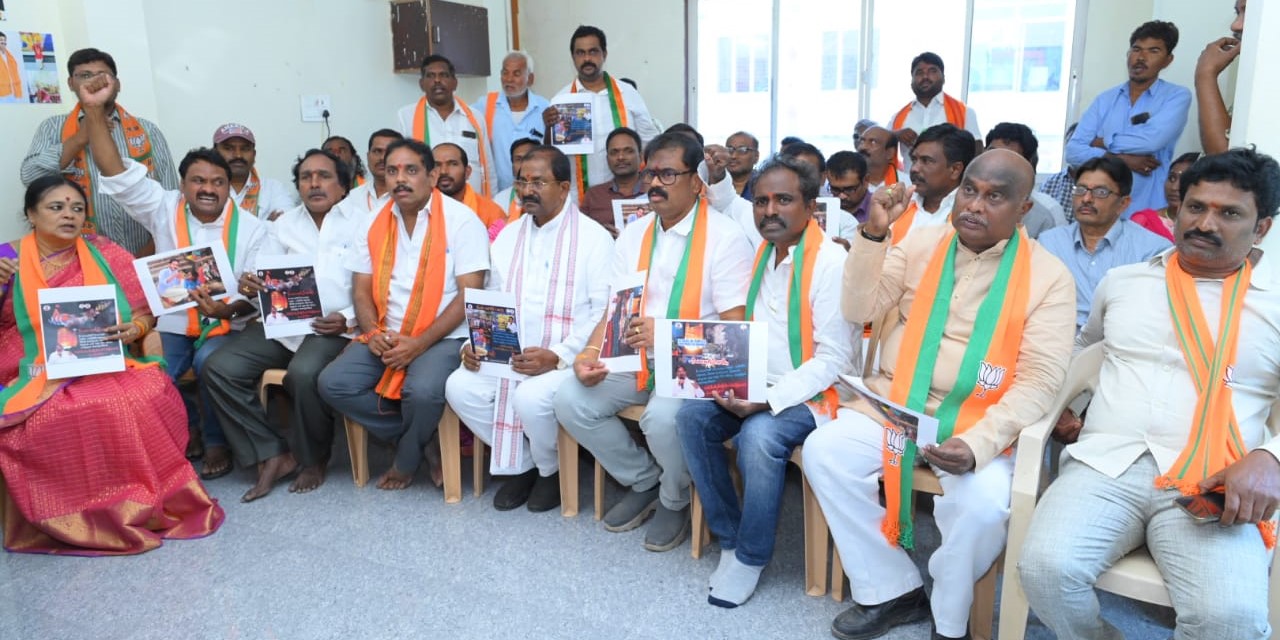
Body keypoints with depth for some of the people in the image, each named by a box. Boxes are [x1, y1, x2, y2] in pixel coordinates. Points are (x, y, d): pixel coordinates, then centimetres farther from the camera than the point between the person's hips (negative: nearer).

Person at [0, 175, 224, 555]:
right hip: (38, 376, -1)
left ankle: (148, 498, -12)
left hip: (108, 364, 1)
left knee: (149, 396, -30)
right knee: (57, 417, -34)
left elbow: (145, 311, 9)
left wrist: (134, 329, -14)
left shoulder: (107, 254, 10)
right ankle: (91, 513, -15)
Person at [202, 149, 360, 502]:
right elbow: (263, 276, 12)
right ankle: (272, 454, -5)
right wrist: (249, 285, -12)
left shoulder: (360, 224, 4)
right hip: (281, 321, 5)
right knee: (219, 368, -15)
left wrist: (348, 319, -19)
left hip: (334, 327, -5)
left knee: (304, 374, -34)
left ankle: (312, 459, -6)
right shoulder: (284, 224, 19)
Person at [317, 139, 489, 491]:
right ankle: (421, 438, 3)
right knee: (333, 383, -15)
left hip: (443, 337, -5)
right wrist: (373, 333, -11)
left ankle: (407, 459, 3)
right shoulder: (375, 224, 10)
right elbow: (361, 290, 11)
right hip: (386, 337, 5)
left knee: (422, 391, -32)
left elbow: (469, 294, -12)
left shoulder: (461, 220, -7)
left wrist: (420, 343, -19)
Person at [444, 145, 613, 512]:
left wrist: (558, 356, -22)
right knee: (460, 388, -18)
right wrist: (476, 342, -3)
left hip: (567, 358, -5)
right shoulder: (507, 236, 15)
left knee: (531, 398, -33)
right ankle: (522, 464, 5)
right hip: (507, 354, 6)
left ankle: (551, 469, 3)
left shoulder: (593, 238, -4)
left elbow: (604, 312, -11)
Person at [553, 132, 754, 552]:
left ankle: (674, 501, 3)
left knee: (662, 416, -34)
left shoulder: (724, 237, -10)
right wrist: (589, 353, -15)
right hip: (636, 360, 6)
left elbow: (734, 328, -15)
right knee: (570, 400, -14)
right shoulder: (632, 236, 9)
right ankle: (642, 481, 11)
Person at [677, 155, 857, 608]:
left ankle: (751, 555, -9)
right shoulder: (762, 254, 10)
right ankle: (729, 537, 0)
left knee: (758, 436, -32)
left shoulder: (830, 262, -14)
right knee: (692, 417, -15)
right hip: (755, 386, 7)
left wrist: (771, 399, -25)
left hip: (809, 396, -7)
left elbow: (834, 358, -17)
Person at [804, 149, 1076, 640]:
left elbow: (1039, 381, -10)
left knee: (983, 503, -30)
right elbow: (859, 311, 0)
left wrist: (978, 442, -26)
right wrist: (874, 234, -14)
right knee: (823, 450, -18)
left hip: (981, 421, -3)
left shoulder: (1049, 277, -4)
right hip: (895, 403, 4)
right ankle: (893, 590, -2)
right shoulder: (921, 242, 5)